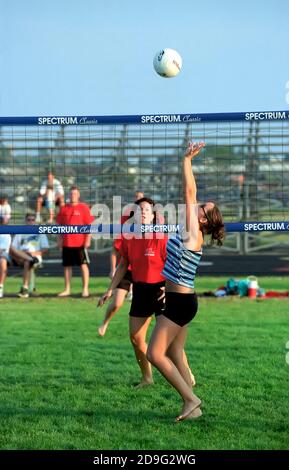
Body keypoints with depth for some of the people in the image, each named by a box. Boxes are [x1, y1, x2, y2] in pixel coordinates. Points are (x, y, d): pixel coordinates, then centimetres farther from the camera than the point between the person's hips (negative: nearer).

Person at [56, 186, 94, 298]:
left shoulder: (84, 208, -2)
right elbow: (60, 225, 14)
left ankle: (85, 289, 2)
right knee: (67, 266, 8)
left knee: (83, 265, -2)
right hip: (66, 243, 4)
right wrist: (60, 239, 8)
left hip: (80, 242, -4)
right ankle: (67, 289, 16)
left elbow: (89, 225, -4)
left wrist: (88, 240, -11)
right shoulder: (64, 208, 9)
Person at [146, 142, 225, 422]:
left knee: (155, 354, -9)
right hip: (176, 300, 9)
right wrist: (188, 160, 14)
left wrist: (187, 160, -9)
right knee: (174, 356, 11)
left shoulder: (194, 235, -13)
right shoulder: (190, 234, 8)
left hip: (180, 302, -9)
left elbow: (189, 191, -12)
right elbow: (190, 193, 13)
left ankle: (190, 399, -5)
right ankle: (191, 407, 13)